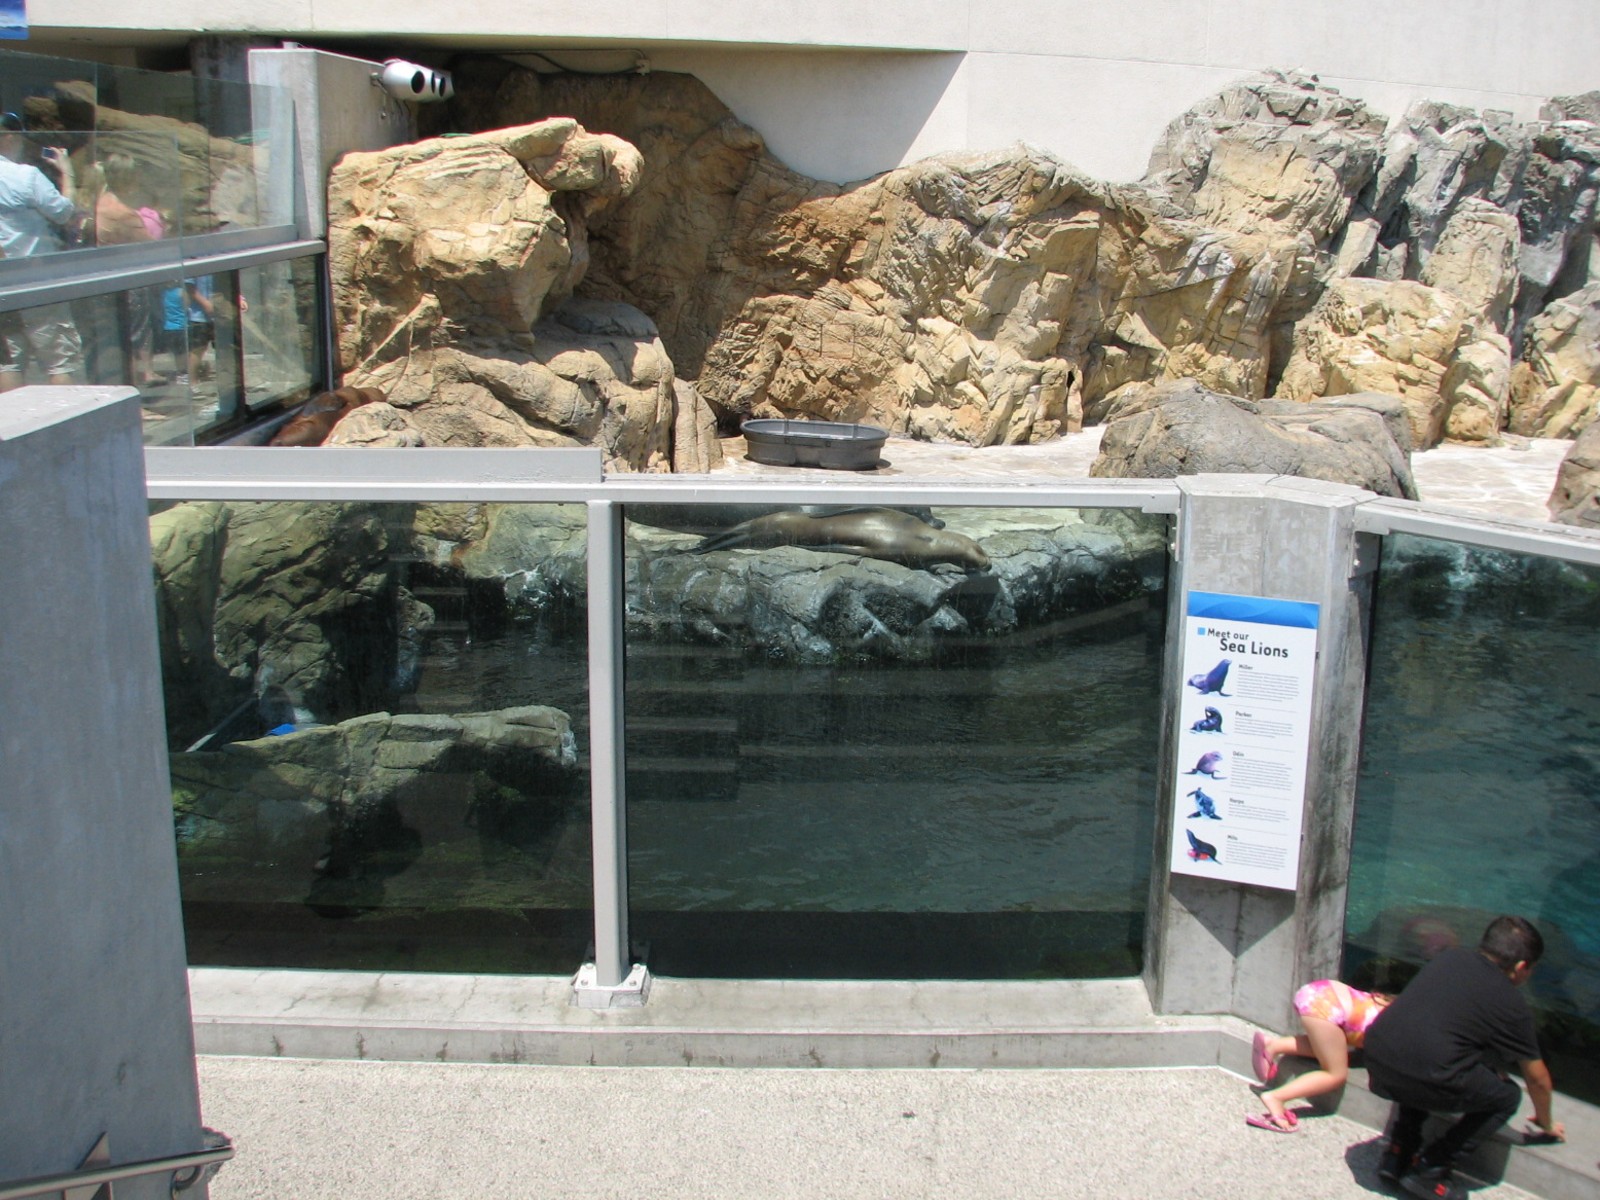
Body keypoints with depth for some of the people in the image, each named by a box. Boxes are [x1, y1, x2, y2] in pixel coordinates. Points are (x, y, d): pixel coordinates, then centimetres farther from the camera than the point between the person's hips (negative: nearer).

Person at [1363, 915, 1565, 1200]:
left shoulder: (1452, 957, 22)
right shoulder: (1512, 1006, 9)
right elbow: (1537, 1078, 23)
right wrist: (1546, 1123, 44)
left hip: (1376, 1062, 6)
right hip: (1423, 1079, -6)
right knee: (1507, 1097, 18)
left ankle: (1397, 1154, 29)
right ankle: (1428, 1169, 12)